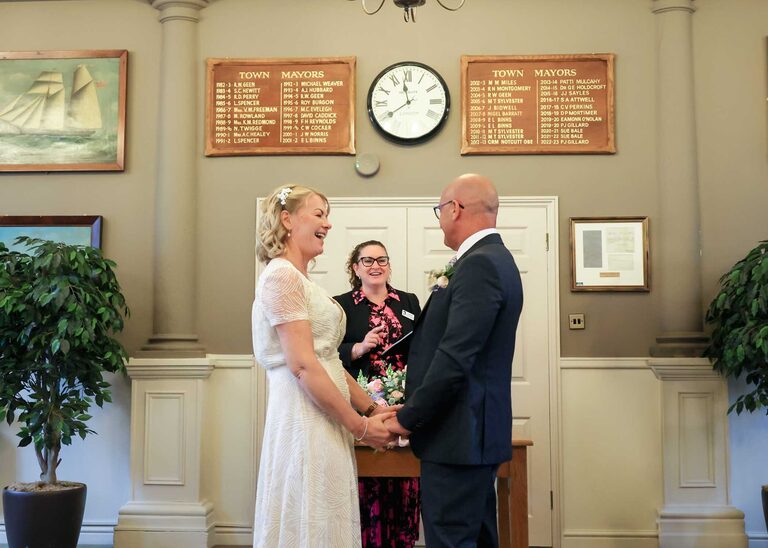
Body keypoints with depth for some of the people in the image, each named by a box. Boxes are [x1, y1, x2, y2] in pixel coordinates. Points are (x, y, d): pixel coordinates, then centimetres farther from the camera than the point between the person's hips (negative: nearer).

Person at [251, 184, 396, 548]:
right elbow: (303, 366, -18)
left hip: (326, 421, 10)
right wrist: (360, 425, -14)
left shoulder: (299, 280, 19)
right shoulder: (282, 276, -11)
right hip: (305, 419, -10)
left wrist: (372, 409, 9)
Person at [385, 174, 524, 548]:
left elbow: (454, 358, -22)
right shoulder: (494, 258, 14)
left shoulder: (479, 264, -17)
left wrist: (407, 419, -14)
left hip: (460, 433, -10)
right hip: (476, 432, 10)